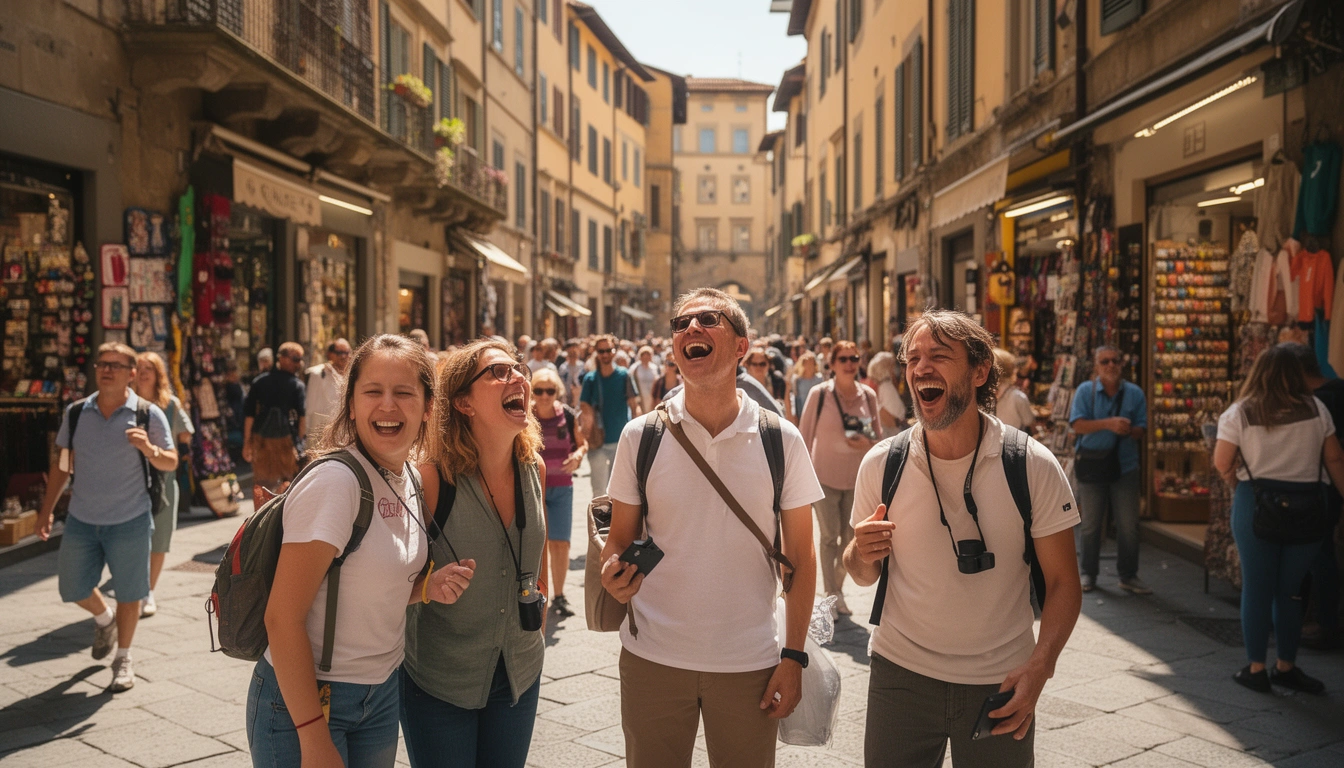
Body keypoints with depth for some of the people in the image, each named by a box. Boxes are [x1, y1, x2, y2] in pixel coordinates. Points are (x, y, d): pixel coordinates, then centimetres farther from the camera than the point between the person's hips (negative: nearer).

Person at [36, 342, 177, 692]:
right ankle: (104, 620, 44)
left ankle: (123, 659, 24)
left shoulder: (148, 414, -7)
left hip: (129, 520, -3)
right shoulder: (76, 412, 3)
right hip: (81, 519, 3)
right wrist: (47, 509, 9)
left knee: (128, 592, 5)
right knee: (72, 588, 11)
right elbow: (63, 464, 11)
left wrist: (148, 449, -26)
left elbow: (171, 463, -5)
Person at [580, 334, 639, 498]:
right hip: (598, 442, 0)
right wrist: (587, 436, -9)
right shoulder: (590, 378, 2)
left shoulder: (624, 375, -1)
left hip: (621, 440, 0)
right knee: (599, 491, 1)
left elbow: (634, 405, -2)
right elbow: (585, 409, 2)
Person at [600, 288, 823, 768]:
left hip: (749, 665, 0)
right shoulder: (640, 436, -3)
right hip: (652, 658, 1)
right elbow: (620, 537, 5)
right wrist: (613, 571, -17)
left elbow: (800, 557, 0)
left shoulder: (781, 441, -5)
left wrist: (794, 657, -4)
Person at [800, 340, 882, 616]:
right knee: (829, 536, 0)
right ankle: (830, 594, 10)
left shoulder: (868, 395, 0)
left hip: (857, 477, 3)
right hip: (825, 476, -3)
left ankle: (838, 587, 30)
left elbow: (878, 435, 9)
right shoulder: (819, 394, -8)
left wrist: (868, 443, -14)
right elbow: (805, 435, -3)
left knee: (849, 537, 12)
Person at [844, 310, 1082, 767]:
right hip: (901, 673, 1)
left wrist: (1040, 666, -19)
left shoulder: (1033, 467, -11)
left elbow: (1062, 582, -4)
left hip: (1000, 683, -1)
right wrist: (863, 554, -17)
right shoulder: (881, 464, -6)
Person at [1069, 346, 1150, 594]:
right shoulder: (1085, 391, 0)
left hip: (1125, 466, 2)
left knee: (1128, 525, 2)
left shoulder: (1134, 393, 5)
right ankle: (1088, 574, 17)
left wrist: (1129, 430, -19)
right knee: (1090, 524, 5)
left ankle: (1128, 576, 15)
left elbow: (1140, 430, 3)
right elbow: (1077, 425, -11)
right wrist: (1108, 424, -23)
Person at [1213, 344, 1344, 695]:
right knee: (1290, 589, 11)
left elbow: (1222, 463, -6)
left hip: (1255, 504, -2)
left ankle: (1256, 668, 13)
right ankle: (1286, 666, 20)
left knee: (1257, 587, 7)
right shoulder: (1316, 408, 2)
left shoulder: (1238, 413, -4)